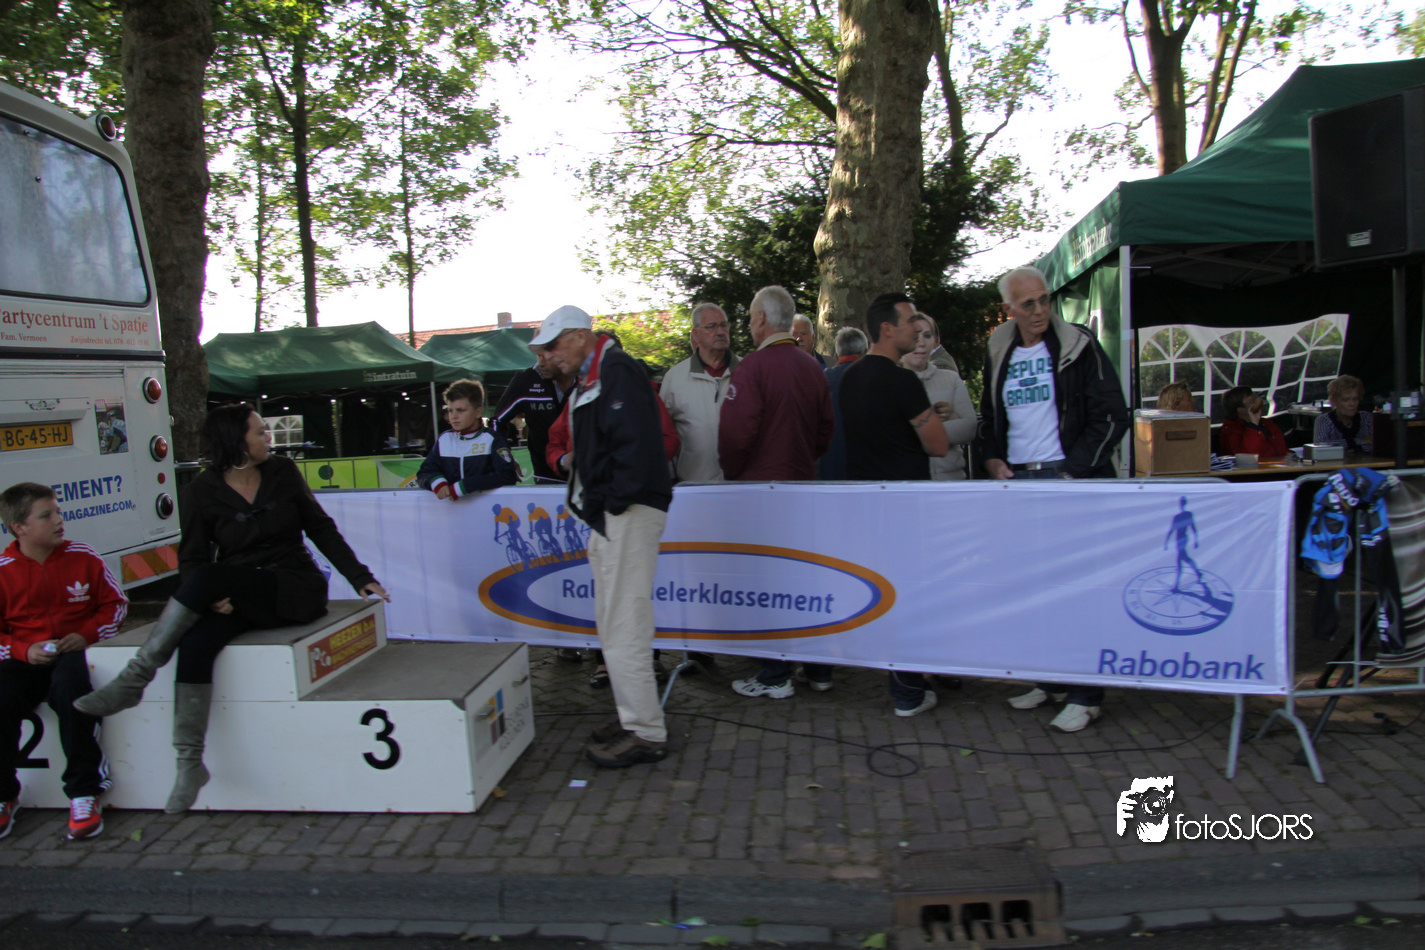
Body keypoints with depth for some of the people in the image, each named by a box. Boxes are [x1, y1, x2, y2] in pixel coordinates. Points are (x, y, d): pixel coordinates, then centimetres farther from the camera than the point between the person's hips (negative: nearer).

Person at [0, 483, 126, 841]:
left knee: (69, 685, -34)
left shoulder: (83, 558, 3)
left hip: (73, 651, -1)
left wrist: (86, 634, -6)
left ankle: (84, 794, -21)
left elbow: (115, 602, 10)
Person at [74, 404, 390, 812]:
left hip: (295, 590, -1)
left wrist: (360, 578, 3)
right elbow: (191, 558, 3)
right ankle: (189, 763, -24)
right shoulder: (203, 491, 2)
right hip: (236, 598, 2)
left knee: (207, 577, -29)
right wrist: (210, 597, -18)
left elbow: (321, 529, 9)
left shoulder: (283, 472, 3)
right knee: (195, 643, -29)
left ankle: (135, 678, -20)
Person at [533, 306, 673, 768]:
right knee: (616, 622, 16)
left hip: (627, 516, -11)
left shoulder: (618, 373, -13)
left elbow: (637, 444, -22)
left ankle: (645, 734, 1)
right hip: (608, 518, 11)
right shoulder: (592, 379, 20)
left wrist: (614, 504, -19)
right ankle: (635, 718, 27)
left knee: (623, 627, -8)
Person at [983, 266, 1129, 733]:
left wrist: (1071, 472, -12)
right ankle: (1050, 679, 21)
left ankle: (1085, 695, 3)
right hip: (1017, 481, 5)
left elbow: (1112, 417, -5)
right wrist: (994, 461, 6)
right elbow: (989, 418, 24)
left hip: (1069, 480, -5)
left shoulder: (1078, 347, -2)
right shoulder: (999, 355, 12)